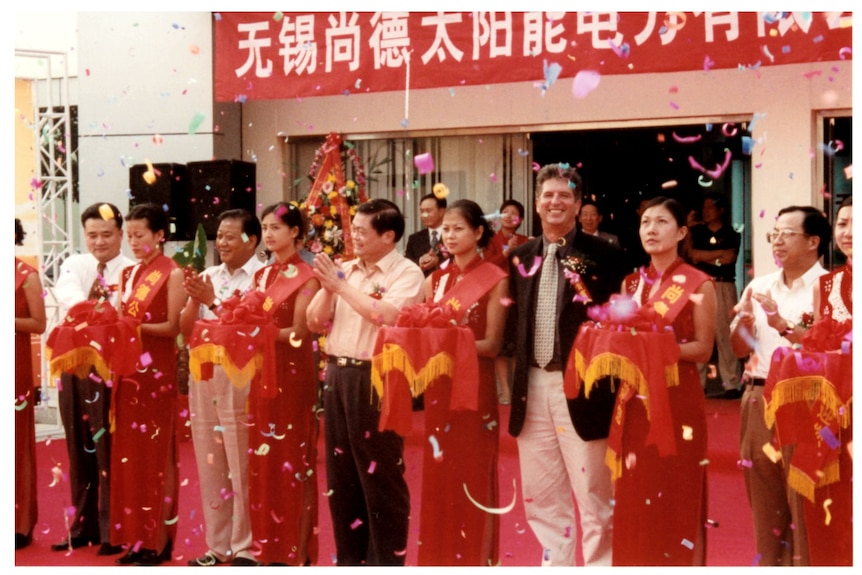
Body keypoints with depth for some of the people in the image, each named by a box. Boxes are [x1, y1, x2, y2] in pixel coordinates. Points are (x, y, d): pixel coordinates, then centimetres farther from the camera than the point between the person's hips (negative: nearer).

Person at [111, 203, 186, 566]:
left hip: (158, 372, -6)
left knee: (157, 454, -2)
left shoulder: (173, 274, -5)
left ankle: (160, 540, 4)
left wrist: (135, 326, -20)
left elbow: (174, 326, -11)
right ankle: (136, 537, 13)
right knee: (130, 453, 7)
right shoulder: (127, 275, 15)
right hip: (129, 370, 7)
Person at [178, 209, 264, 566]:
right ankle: (218, 546, 20)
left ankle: (245, 549, 7)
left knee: (242, 468, -3)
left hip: (241, 378, -6)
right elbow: (186, 331, 10)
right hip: (203, 375, 6)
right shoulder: (208, 277, 13)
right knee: (210, 466, 11)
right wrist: (194, 298, -5)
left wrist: (212, 301, -15)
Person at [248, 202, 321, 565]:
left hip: (292, 374, -7)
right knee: (264, 461, 8)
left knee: (294, 460, -2)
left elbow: (299, 332, -13)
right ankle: (271, 548, 16)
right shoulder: (261, 276, 14)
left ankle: (299, 553, 4)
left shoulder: (307, 276, -7)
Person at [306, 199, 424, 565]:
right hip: (337, 374, 7)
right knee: (341, 472, 12)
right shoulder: (344, 270, 13)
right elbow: (316, 323, 12)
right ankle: (350, 557, 24)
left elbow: (388, 315, -23)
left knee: (380, 475, -1)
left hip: (376, 378, -7)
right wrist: (328, 287, -4)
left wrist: (342, 285, -17)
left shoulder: (406, 273, -6)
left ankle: (386, 561, 8)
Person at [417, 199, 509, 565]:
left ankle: (475, 559, 11)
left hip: (475, 387, -5)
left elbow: (493, 345, -9)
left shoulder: (495, 279, -5)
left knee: (473, 476, 1)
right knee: (438, 474, 9)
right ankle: (439, 558, 19)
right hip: (438, 387, 5)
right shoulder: (435, 280, 11)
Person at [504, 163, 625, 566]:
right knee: (541, 495, 12)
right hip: (533, 385, 5)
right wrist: (515, 354, 2)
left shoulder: (602, 255, -4)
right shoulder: (520, 257, 12)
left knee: (592, 494, 0)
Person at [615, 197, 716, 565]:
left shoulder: (698, 284, -4)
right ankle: (635, 562, 16)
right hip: (635, 401, 5)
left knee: (677, 496, -1)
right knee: (633, 494, 6)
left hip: (678, 400, -5)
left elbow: (704, 349, -6)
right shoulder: (631, 283, 11)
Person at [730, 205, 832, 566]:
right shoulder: (758, 287, 13)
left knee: (804, 502, -6)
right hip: (759, 401, 6)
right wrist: (744, 322, -5)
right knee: (764, 498, 11)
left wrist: (783, 325, -24)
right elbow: (739, 348, 15)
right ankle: (770, 563, 21)